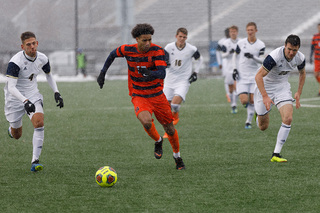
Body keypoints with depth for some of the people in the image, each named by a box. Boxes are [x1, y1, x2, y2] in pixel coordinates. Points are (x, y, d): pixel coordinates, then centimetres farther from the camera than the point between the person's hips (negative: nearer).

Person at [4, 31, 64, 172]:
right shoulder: (15, 61, -25)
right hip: (15, 98, -3)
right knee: (17, 135, 7)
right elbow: (11, 87, -30)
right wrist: (25, 101, -43)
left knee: (39, 123, -24)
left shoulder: (42, 59, -7)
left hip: (33, 95, 3)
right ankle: (12, 128, 49)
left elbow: (48, 75, 15)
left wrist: (56, 93, 4)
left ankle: (35, 161, -23)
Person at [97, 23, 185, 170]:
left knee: (170, 129, 6)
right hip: (139, 96, -1)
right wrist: (103, 73, 11)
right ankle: (158, 141, 3)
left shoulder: (157, 51, -15)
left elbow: (162, 73, -26)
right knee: (146, 121, -30)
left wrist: (151, 74, -47)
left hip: (157, 95, 1)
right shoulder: (127, 50, -10)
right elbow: (113, 54, 13)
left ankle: (177, 157, 34)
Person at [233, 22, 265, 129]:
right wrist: (235, 69, 0)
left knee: (252, 101, -2)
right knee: (244, 100, -12)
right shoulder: (241, 43, 0)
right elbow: (235, 57, 12)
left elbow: (262, 61, -6)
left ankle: (248, 122, 13)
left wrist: (253, 57, -24)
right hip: (242, 76, 0)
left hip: (254, 76, 1)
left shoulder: (260, 45, -2)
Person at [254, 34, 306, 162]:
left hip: (283, 87, 4)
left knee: (288, 119, -20)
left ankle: (276, 154, -13)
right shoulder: (274, 56, -31)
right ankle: (259, 114, 43)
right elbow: (258, 76, -29)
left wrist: (299, 93, 6)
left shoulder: (300, 58, -13)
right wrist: (265, 96, -37)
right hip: (265, 87, -4)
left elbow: (302, 73, 11)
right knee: (263, 127, 4)